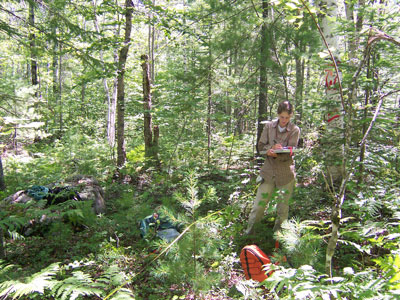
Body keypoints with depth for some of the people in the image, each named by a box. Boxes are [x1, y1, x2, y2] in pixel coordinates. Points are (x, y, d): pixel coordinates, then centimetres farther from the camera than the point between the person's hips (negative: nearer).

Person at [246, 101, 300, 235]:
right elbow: (261, 146, 1)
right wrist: (272, 147, -19)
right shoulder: (269, 126, 2)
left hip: (286, 174, -1)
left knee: (283, 207, 10)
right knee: (259, 204, 2)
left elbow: (290, 153, -11)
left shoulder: (295, 130, -3)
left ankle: (277, 233, 28)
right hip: (268, 172, 1)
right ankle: (249, 231, 17)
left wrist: (275, 154, -28)